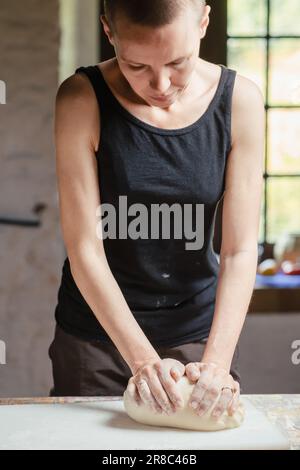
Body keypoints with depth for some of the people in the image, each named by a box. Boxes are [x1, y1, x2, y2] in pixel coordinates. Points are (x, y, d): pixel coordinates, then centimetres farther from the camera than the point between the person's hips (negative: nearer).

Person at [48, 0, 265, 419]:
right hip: (96, 333, -1)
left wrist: (217, 361, -23)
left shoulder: (240, 100, -12)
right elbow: (85, 250, -18)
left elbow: (240, 250, -13)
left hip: (199, 328, 1)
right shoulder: (83, 99, -16)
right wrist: (144, 360, -24)